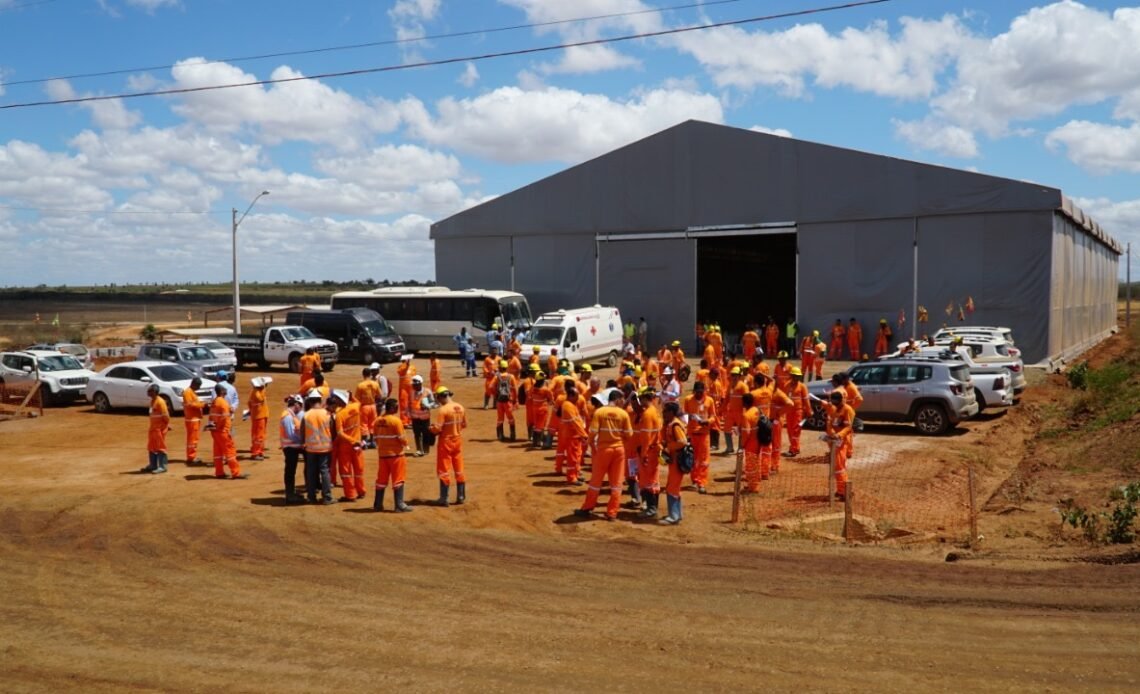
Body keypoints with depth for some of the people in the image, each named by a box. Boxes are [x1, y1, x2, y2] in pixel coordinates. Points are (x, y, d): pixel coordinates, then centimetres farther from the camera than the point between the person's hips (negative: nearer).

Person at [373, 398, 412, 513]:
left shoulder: (377, 420, 3)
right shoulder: (396, 420, -15)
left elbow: (375, 438, 6)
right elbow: (401, 438, -14)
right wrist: (406, 443, 7)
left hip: (382, 454, 6)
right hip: (395, 453, -6)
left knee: (381, 479, 12)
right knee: (397, 480, 0)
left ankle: (378, 504, 16)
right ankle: (400, 505, 0)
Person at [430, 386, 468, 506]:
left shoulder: (442, 410, -20)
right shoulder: (460, 408, 0)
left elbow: (437, 428, -22)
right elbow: (464, 424, 9)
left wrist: (431, 428, -2)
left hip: (446, 442, -6)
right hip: (458, 440, 6)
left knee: (444, 471, 2)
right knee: (459, 470, 14)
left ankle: (443, 499, 5)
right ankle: (461, 496, 20)